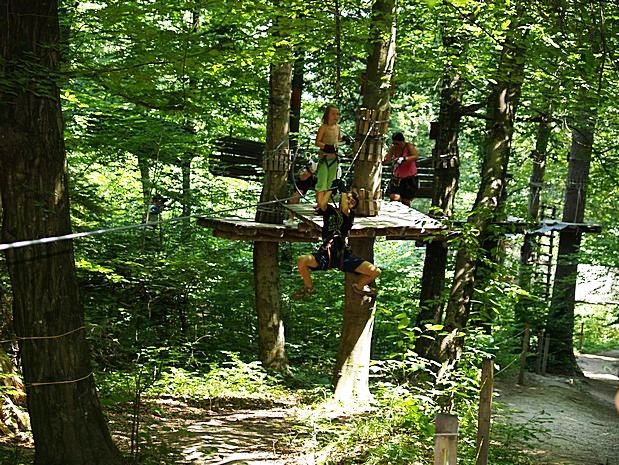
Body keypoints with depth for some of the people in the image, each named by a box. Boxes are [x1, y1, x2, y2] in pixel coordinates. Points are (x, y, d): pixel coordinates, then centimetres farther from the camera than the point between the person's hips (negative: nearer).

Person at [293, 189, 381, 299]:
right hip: (326, 254, -1)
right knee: (301, 261, -29)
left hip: (344, 256, 1)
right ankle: (308, 288, 4)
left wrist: (343, 190, -5)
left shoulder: (351, 215, 14)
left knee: (375, 271, -12)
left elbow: (345, 209, -9)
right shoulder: (330, 211, 12)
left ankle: (358, 286, 23)